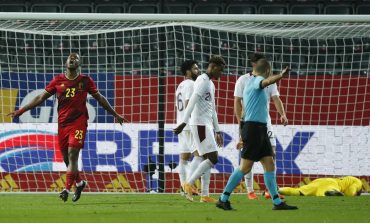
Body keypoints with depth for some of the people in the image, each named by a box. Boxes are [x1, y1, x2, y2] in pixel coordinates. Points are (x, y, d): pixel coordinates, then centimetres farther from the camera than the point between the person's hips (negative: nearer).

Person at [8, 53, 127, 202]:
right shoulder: (58, 80, 7)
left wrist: (115, 115, 19)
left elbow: (100, 98, 15)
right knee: (66, 158, 7)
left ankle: (67, 189, -17)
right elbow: (41, 97, 10)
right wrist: (21, 111, 6)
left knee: (72, 155, -16)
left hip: (78, 123, -3)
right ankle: (79, 183, 31)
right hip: (62, 124, 3)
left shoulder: (85, 81, 4)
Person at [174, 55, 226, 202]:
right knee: (212, 158, -12)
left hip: (207, 125, 10)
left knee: (208, 159, 6)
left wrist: (217, 131, 27)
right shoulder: (203, 81, -10)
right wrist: (184, 122, -29)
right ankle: (189, 183, -8)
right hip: (200, 124, -10)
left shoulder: (210, 84, 21)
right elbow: (192, 101, -21)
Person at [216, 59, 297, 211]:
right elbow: (267, 81, -32)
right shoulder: (256, 80, -6)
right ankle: (223, 199, -2)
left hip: (260, 130, 10)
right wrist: (281, 76, -52)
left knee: (269, 164, 5)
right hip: (254, 128, -10)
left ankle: (277, 202, 3)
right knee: (245, 167, -7)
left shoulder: (252, 83, 21)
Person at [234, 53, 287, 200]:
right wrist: (240, 123, -12)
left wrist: (283, 114, -20)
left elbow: (276, 99, -2)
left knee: (271, 154, -4)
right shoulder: (243, 80, -2)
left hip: (265, 122, 3)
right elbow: (237, 102, -3)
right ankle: (250, 191, 5)